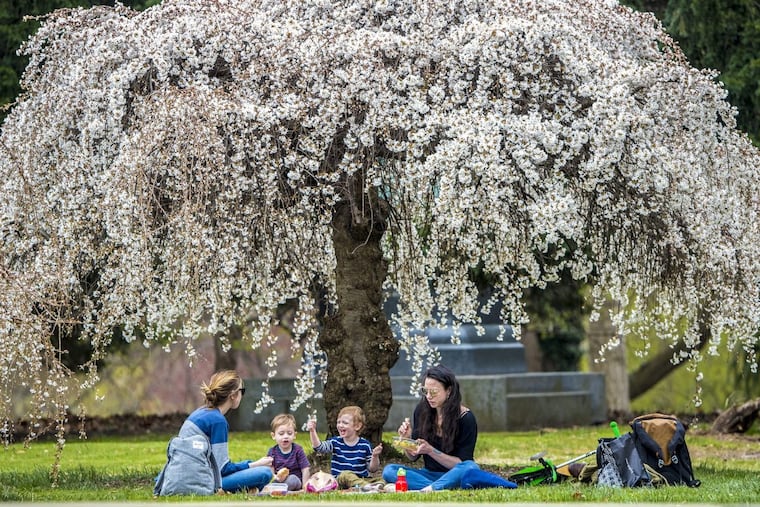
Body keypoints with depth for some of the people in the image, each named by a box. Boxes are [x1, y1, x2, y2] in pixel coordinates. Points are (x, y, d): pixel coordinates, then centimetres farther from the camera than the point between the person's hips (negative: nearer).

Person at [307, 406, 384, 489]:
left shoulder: (365, 444, 4)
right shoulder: (335, 442, 6)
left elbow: (372, 469, 7)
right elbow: (319, 447, -13)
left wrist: (375, 456, -12)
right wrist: (312, 431, -24)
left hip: (361, 479, 1)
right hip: (340, 481, -1)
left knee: (380, 482, -25)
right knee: (345, 474, -35)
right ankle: (367, 486, -53)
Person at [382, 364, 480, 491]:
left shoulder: (466, 418, -11)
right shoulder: (422, 410, 0)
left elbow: (461, 463, -12)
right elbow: (413, 457, 9)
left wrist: (431, 451, -24)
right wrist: (406, 439, -12)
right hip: (430, 474, 4)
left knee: (470, 467, -37)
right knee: (389, 470, -21)